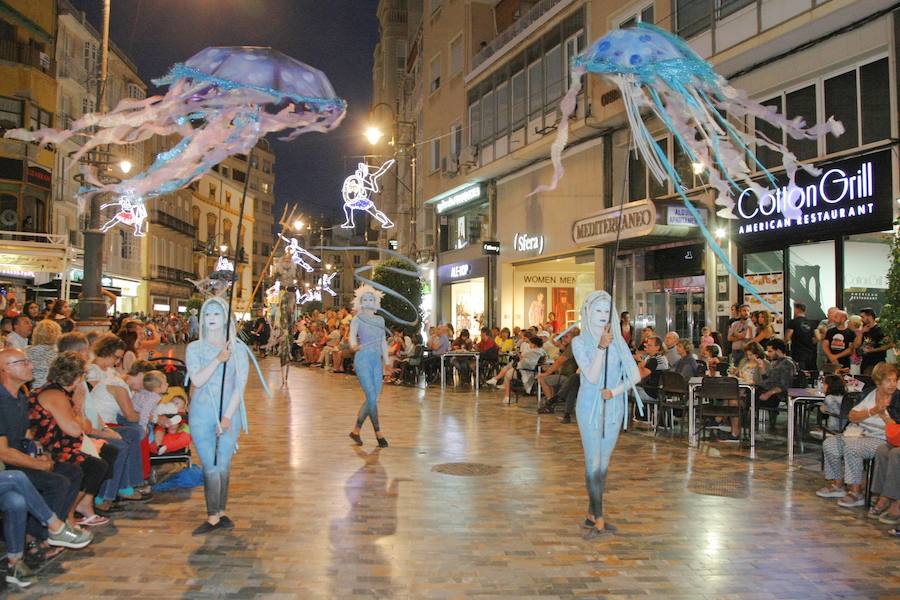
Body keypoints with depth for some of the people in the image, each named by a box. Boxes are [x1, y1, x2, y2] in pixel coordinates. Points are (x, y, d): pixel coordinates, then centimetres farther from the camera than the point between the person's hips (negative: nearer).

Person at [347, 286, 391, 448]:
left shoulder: (380, 320, 13)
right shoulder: (357, 319, -2)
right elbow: (352, 334, -20)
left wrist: (387, 361, 13)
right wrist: (354, 345, -41)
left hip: (377, 361, 6)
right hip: (363, 360, -6)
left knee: (372, 399, 5)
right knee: (372, 398, -10)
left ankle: (356, 431, 19)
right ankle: (378, 434, -1)